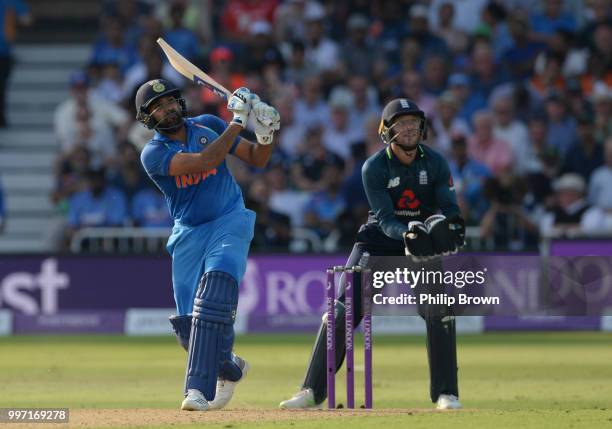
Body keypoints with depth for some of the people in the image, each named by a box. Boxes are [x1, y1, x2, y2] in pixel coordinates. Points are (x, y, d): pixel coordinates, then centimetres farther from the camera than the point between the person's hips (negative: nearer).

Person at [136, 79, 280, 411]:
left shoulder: (208, 125, 3)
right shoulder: (153, 153, -8)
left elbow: (257, 160, 7)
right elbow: (203, 162, -23)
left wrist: (265, 134, -14)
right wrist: (238, 121, -22)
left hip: (229, 224, -1)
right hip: (188, 234, 1)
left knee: (213, 298, -25)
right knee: (187, 323, -1)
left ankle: (199, 389, -31)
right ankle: (229, 367, 31)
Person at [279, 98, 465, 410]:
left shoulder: (435, 163, -8)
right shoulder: (374, 168, -16)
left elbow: (450, 209, -10)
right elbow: (385, 219, -21)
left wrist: (450, 226, -33)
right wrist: (407, 235, -42)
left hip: (424, 237, 1)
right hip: (380, 238, -1)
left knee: (439, 311, -16)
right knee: (343, 310, -9)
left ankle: (446, 394, -5)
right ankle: (313, 391, -4)